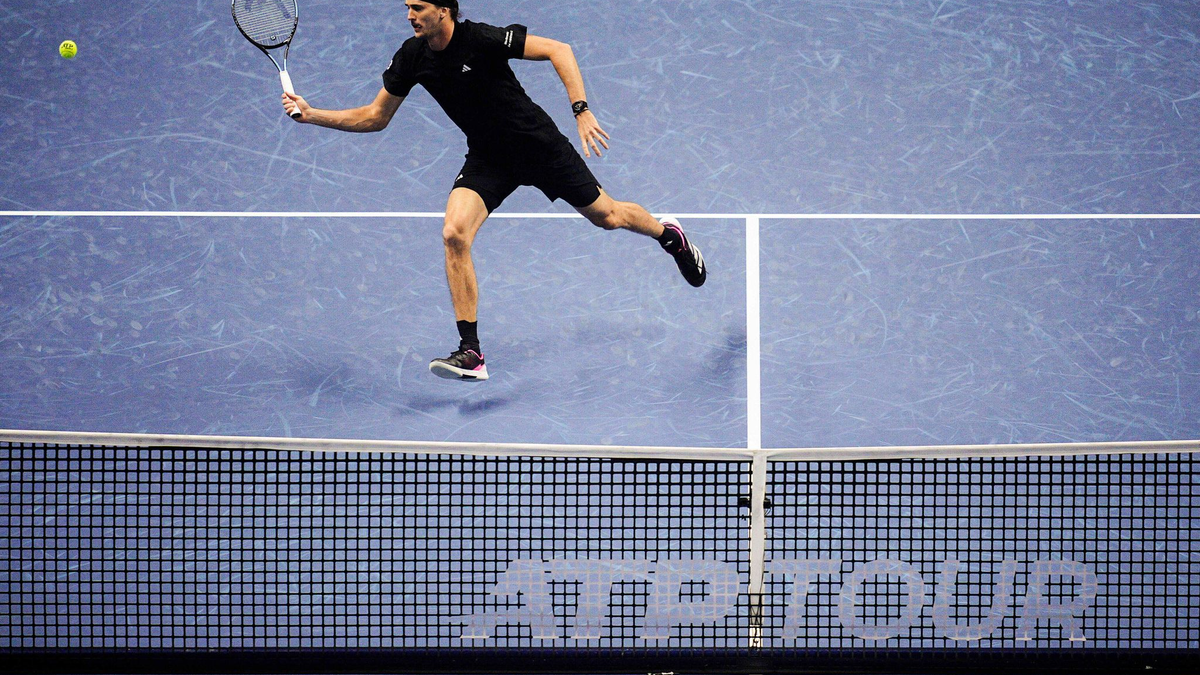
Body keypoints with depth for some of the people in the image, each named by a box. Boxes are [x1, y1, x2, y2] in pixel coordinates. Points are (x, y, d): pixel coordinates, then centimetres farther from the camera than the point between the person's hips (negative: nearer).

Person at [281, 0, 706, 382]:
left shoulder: (480, 39, -26)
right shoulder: (411, 57, -9)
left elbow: (558, 50, -22)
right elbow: (376, 117, 2)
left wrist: (582, 111, -30)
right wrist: (313, 115, -8)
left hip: (538, 143, -4)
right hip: (488, 158, 4)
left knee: (605, 216, 10)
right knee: (454, 234, -19)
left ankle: (669, 234, 46)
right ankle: (471, 353, -15)